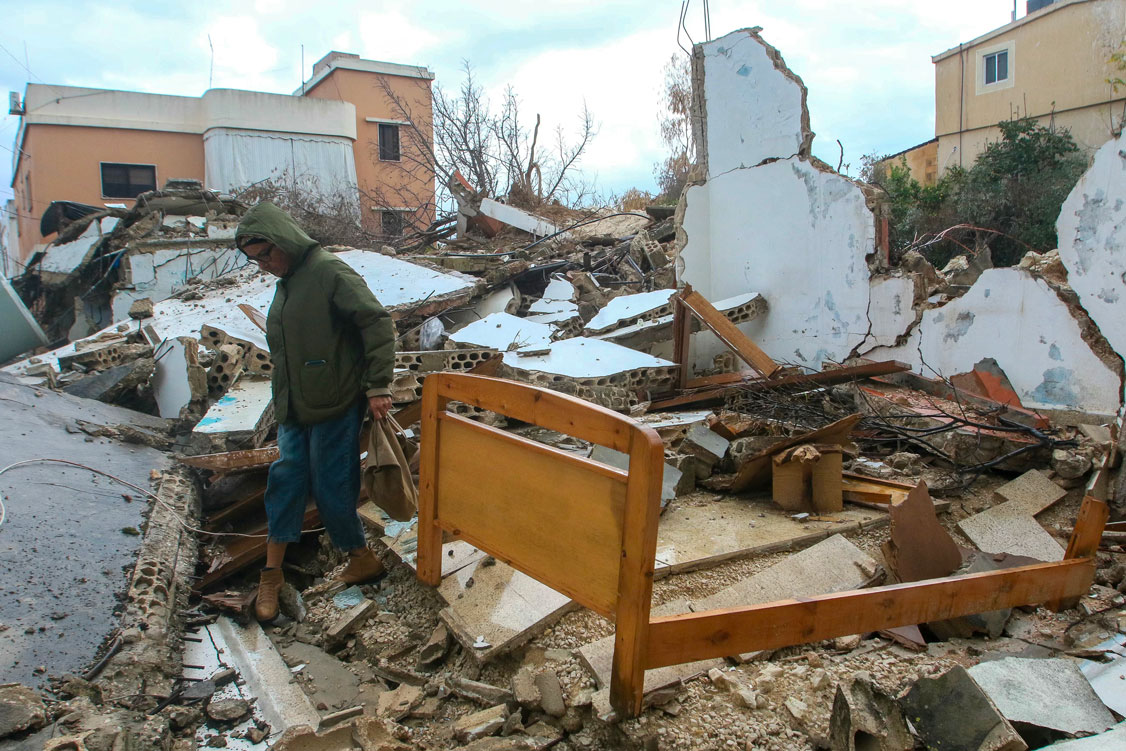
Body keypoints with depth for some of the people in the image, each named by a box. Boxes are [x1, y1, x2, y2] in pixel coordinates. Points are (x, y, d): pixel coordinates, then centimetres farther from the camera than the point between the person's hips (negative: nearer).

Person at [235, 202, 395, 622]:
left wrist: (377, 387, -20)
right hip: (295, 410, 8)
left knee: (331, 488, 1)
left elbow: (378, 323, -19)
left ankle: (361, 560, 22)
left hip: (335, 408, -8)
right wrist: (283, 404, 20)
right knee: (286, 481, 9)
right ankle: (272, 574, 19)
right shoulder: (286, 283, 14)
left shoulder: (330, 272, -14)